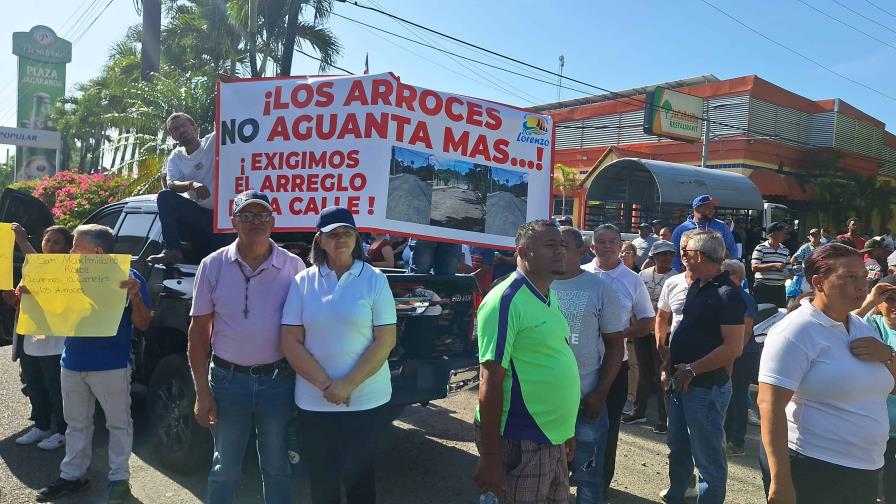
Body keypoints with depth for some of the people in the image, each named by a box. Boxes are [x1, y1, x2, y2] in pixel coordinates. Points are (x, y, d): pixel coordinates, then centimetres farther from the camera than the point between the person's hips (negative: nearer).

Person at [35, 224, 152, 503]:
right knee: (76, 423, 18)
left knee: (118, 423, 8)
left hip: (111, 366, -5)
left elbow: (143, 325, -11)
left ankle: (119, 478, 21)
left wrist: (135, 296, -28)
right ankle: (72, 475, 33)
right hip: (72, 363, 5)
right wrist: (29, 294, -6)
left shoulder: (128, 277, -11)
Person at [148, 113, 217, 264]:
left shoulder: (213, 141, 0)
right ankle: (172, 250, -18)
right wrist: (191, 184, -28)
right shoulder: (175, 158, 10)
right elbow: (172, 185, -8)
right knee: (165, 196, -16)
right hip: (198, 212, 4)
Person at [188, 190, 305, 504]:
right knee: (225, 469, 16)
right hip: (228, 380, 0)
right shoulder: (213, 266, -2)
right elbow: (198, 332, 1)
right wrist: (202, 392, -2)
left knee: (277, 469, 15)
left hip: (278, 381, 0)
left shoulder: (293, 267, -3)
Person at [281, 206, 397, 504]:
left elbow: (385, 340, -8)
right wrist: (326, 385, -13)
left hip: (366, 400, -2)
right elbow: (290, 342, -3)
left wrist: (348, 384, -15)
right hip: (313, 402, 2)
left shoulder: (375, 280, -4)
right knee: (321, 479, 14)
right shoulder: (302, 282, 0)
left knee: (358, 476, 10)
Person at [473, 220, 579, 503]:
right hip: (521, 443, -8)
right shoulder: (505, 301, -18)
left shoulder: (550, 296, 7)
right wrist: (490, 456, -19)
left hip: (553, 439, 8)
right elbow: (490, 381, -19)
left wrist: (565, 431, 17)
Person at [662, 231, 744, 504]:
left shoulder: (727, 293, -17)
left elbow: (733, 348, -23)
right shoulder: (696, 286, 10)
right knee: (678, 447, 21)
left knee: (707, 456, 3)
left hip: (706, 388, -9)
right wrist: (669, 367, 7)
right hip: (681, 383, 9)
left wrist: (692, 370, -16)